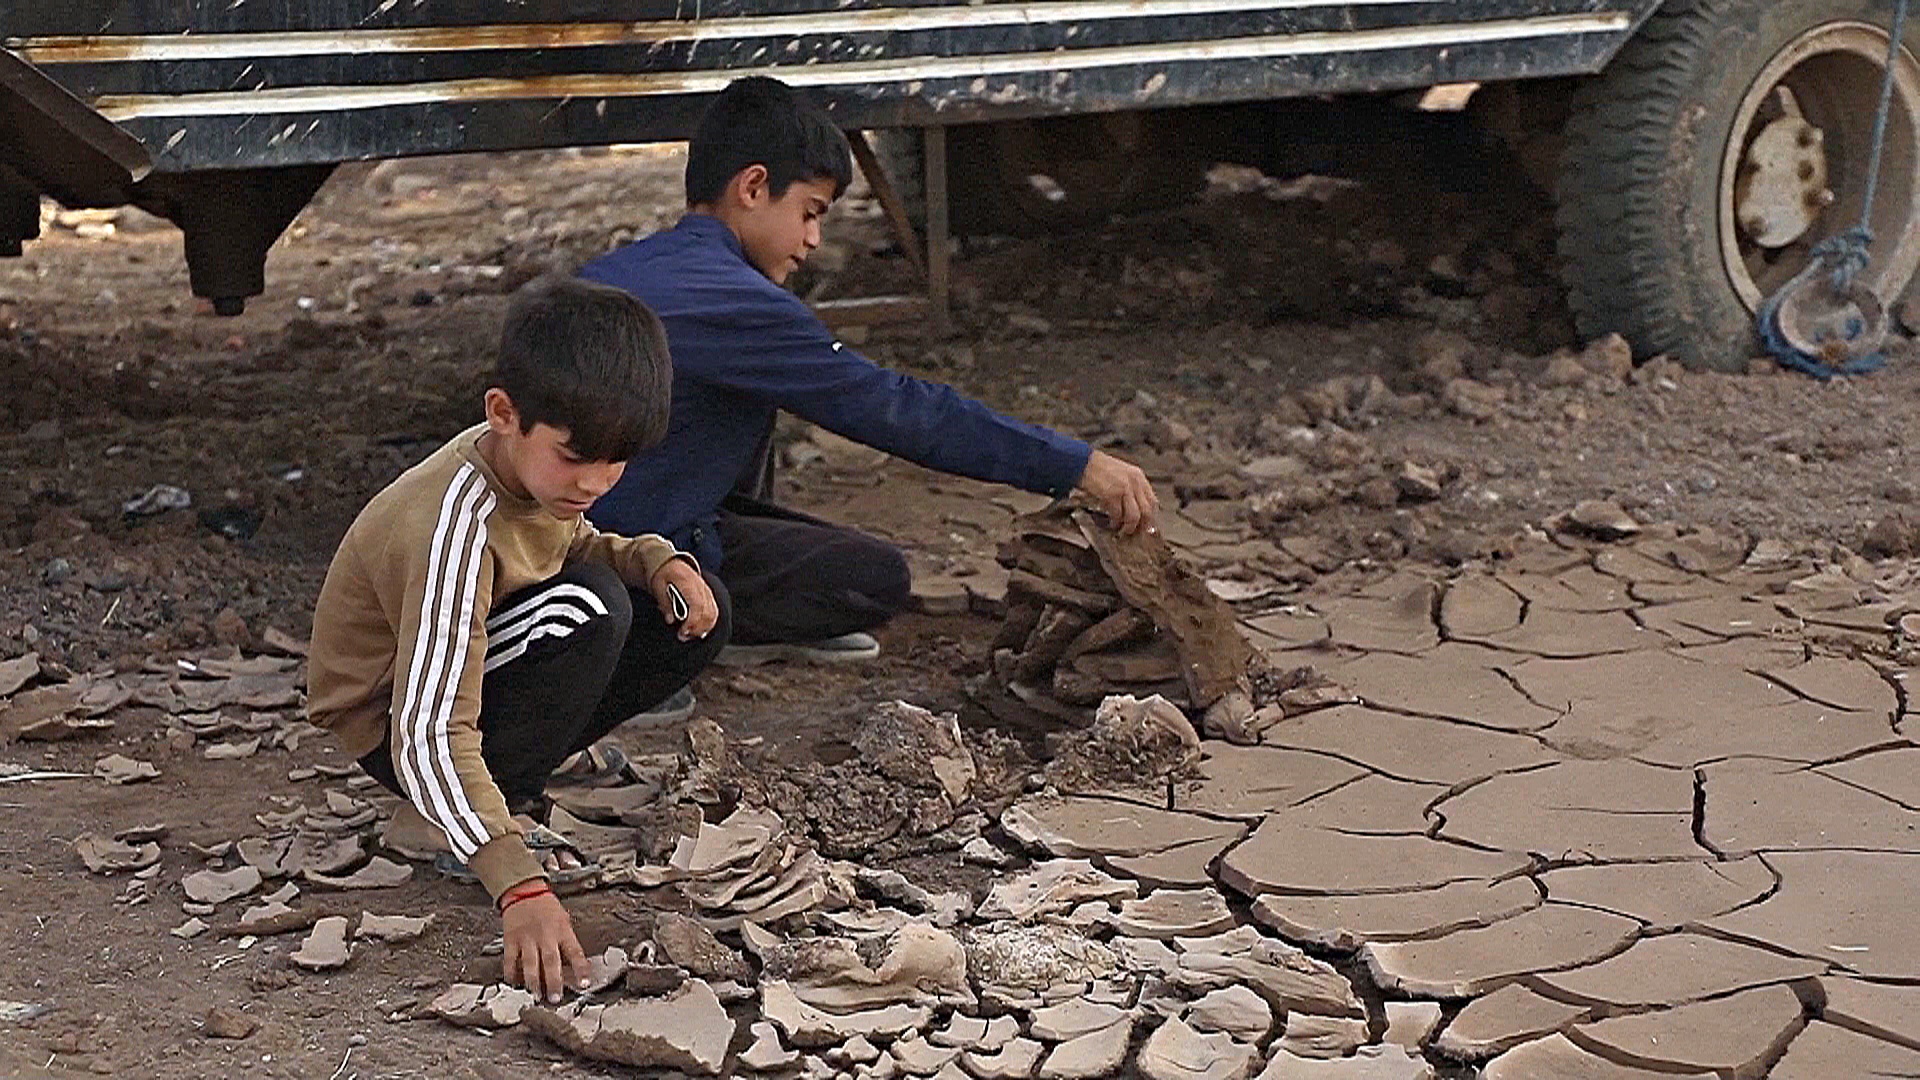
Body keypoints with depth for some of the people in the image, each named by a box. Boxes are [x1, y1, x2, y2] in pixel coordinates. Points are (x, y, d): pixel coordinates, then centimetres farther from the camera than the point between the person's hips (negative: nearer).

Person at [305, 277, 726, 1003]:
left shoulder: (535, 460, -11)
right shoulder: (455, 529, -35)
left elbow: (568, 545, 12)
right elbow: (430, 737, -40)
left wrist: (656, 561, -11)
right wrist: (520, 887, -49)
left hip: (484, 661, 8)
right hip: (393, 719, -8)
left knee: (692, 614, -4)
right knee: (588, 607, -30)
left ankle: (507, 789, 0)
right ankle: (505, 808, -13)